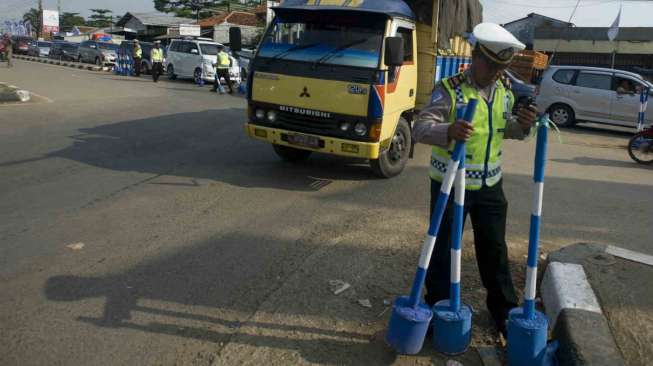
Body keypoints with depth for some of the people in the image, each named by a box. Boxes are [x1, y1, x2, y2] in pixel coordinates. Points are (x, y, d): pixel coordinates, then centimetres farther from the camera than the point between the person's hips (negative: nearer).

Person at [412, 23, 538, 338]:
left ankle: (503, 309, 31)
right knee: (444, 248, 7)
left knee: (494, 248, 14)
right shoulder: (450, 90, -15)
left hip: (489, 185, 5)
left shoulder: (505, 89, 6)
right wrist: (448, 131, -46)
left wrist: (522, 125, -6)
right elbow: (421, 128, -25)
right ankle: (438, 307, 25)